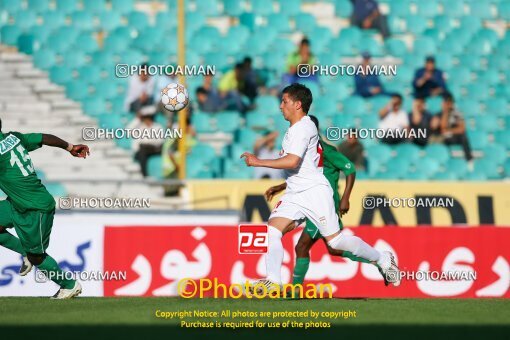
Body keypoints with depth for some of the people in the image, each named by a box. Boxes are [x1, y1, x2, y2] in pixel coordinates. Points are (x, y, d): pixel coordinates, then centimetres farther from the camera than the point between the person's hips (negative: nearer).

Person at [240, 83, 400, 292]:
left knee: (335, 240, -5)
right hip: (294, 195, 9)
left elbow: (292, 161, -26)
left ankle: (383, 259, 11)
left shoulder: (304, 128, -14)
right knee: (272, 231, -10)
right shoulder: (295, 129, 17)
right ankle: (273, 281, -13)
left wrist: (258, 162, -22)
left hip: (314, 191, -9)